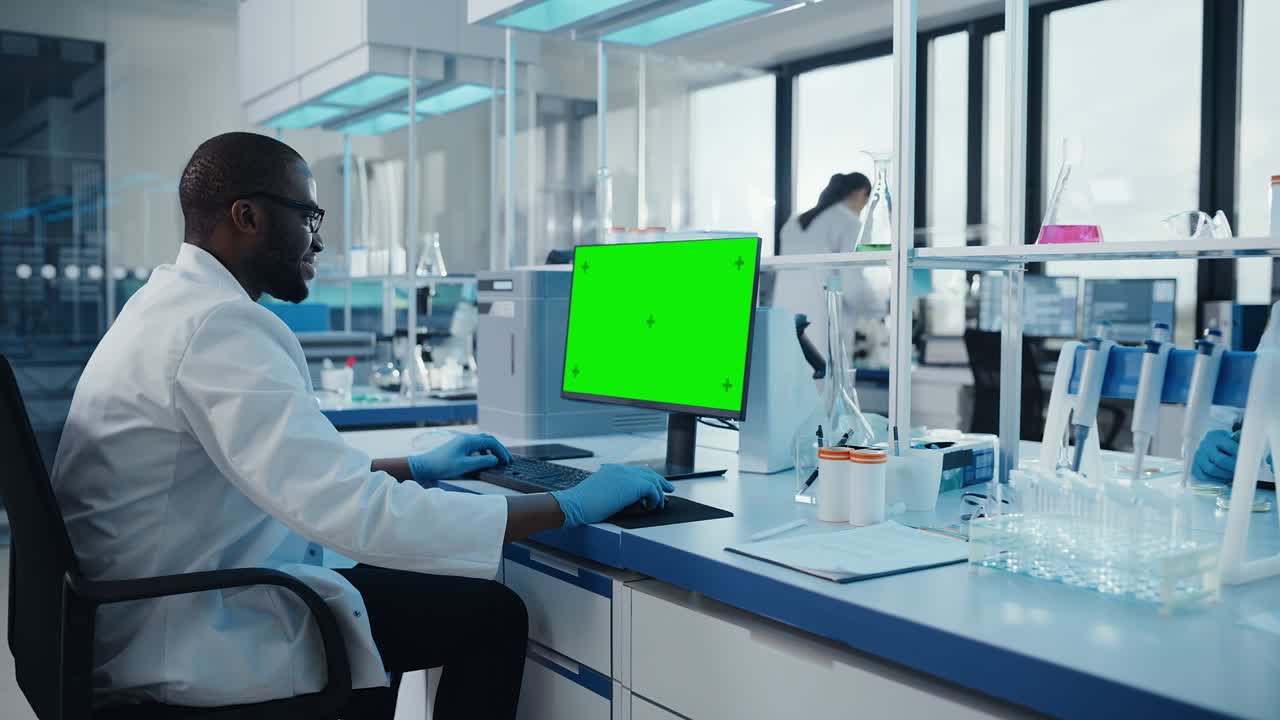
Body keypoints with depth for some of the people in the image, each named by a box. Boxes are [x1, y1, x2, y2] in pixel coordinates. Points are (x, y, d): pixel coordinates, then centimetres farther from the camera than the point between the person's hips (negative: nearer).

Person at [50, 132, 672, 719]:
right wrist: (571, 507, -23)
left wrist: (417, 468, 16)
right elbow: (360, 517, -31)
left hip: (149, 611, 10)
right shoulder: (221, 324, -24)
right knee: (491, 615, -4)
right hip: (186, 643, -10)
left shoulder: (172, 303, 9)